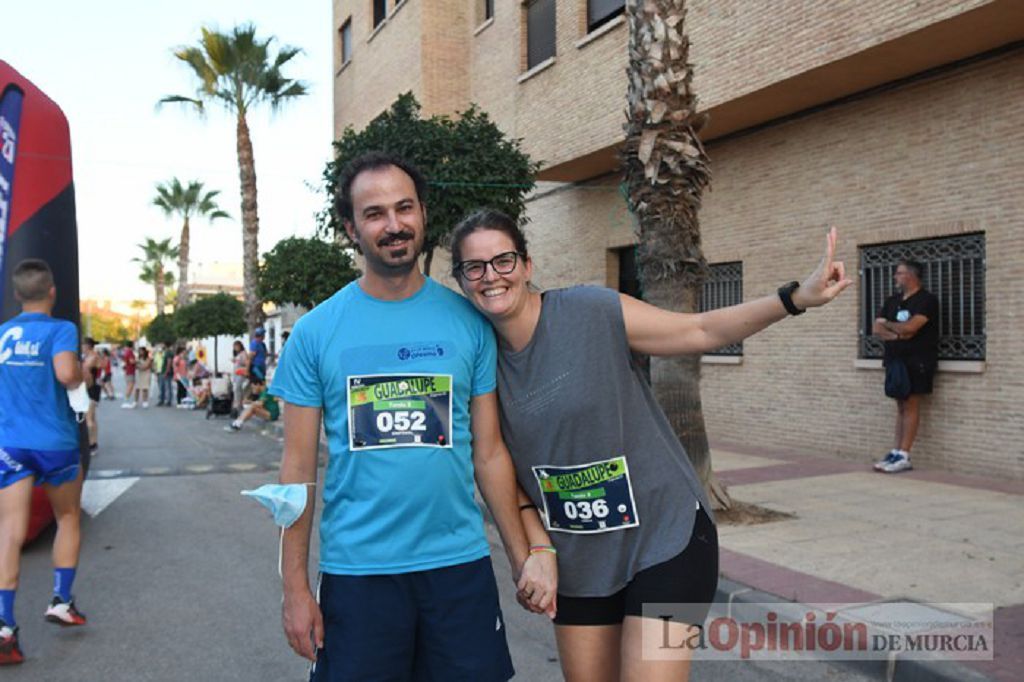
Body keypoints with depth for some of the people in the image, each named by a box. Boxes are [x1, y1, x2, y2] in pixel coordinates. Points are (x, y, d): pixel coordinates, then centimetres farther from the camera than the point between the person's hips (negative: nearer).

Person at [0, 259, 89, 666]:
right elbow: (65, 373, -24)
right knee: (68, 518, 20)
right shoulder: (60, 329, -6)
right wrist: (83, 373, -3)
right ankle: (61, 602, 20)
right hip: (55, 442, -2)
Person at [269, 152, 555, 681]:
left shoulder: (468, 322, 1)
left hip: (461, 563, 1)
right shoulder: (315, 331, -2)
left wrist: (523, 555, 2)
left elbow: (488, 452, 4)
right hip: (355, 570, -1)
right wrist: (295, 587, -2)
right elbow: (298, 467, 0)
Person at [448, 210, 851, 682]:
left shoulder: (591, 310, -15)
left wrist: (796, 297, -20)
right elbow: (504, 466, 7)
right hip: (578, 562, 5)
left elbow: (701, 331, -10)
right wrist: (536, 546, -3)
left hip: (666, 538, -4)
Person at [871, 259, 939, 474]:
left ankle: (903, 457, -9)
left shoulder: (927, 300, -6)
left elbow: (910, 327, -18)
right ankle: (897, 452, 6)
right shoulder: (892, 301, 16)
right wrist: (897, 335, -11)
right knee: (901, 406, 6)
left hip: (917, 361, -6)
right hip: (896, 359, 7)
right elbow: (876, 329, 7)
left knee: (910, 406, -7)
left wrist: (888, 324, 0)